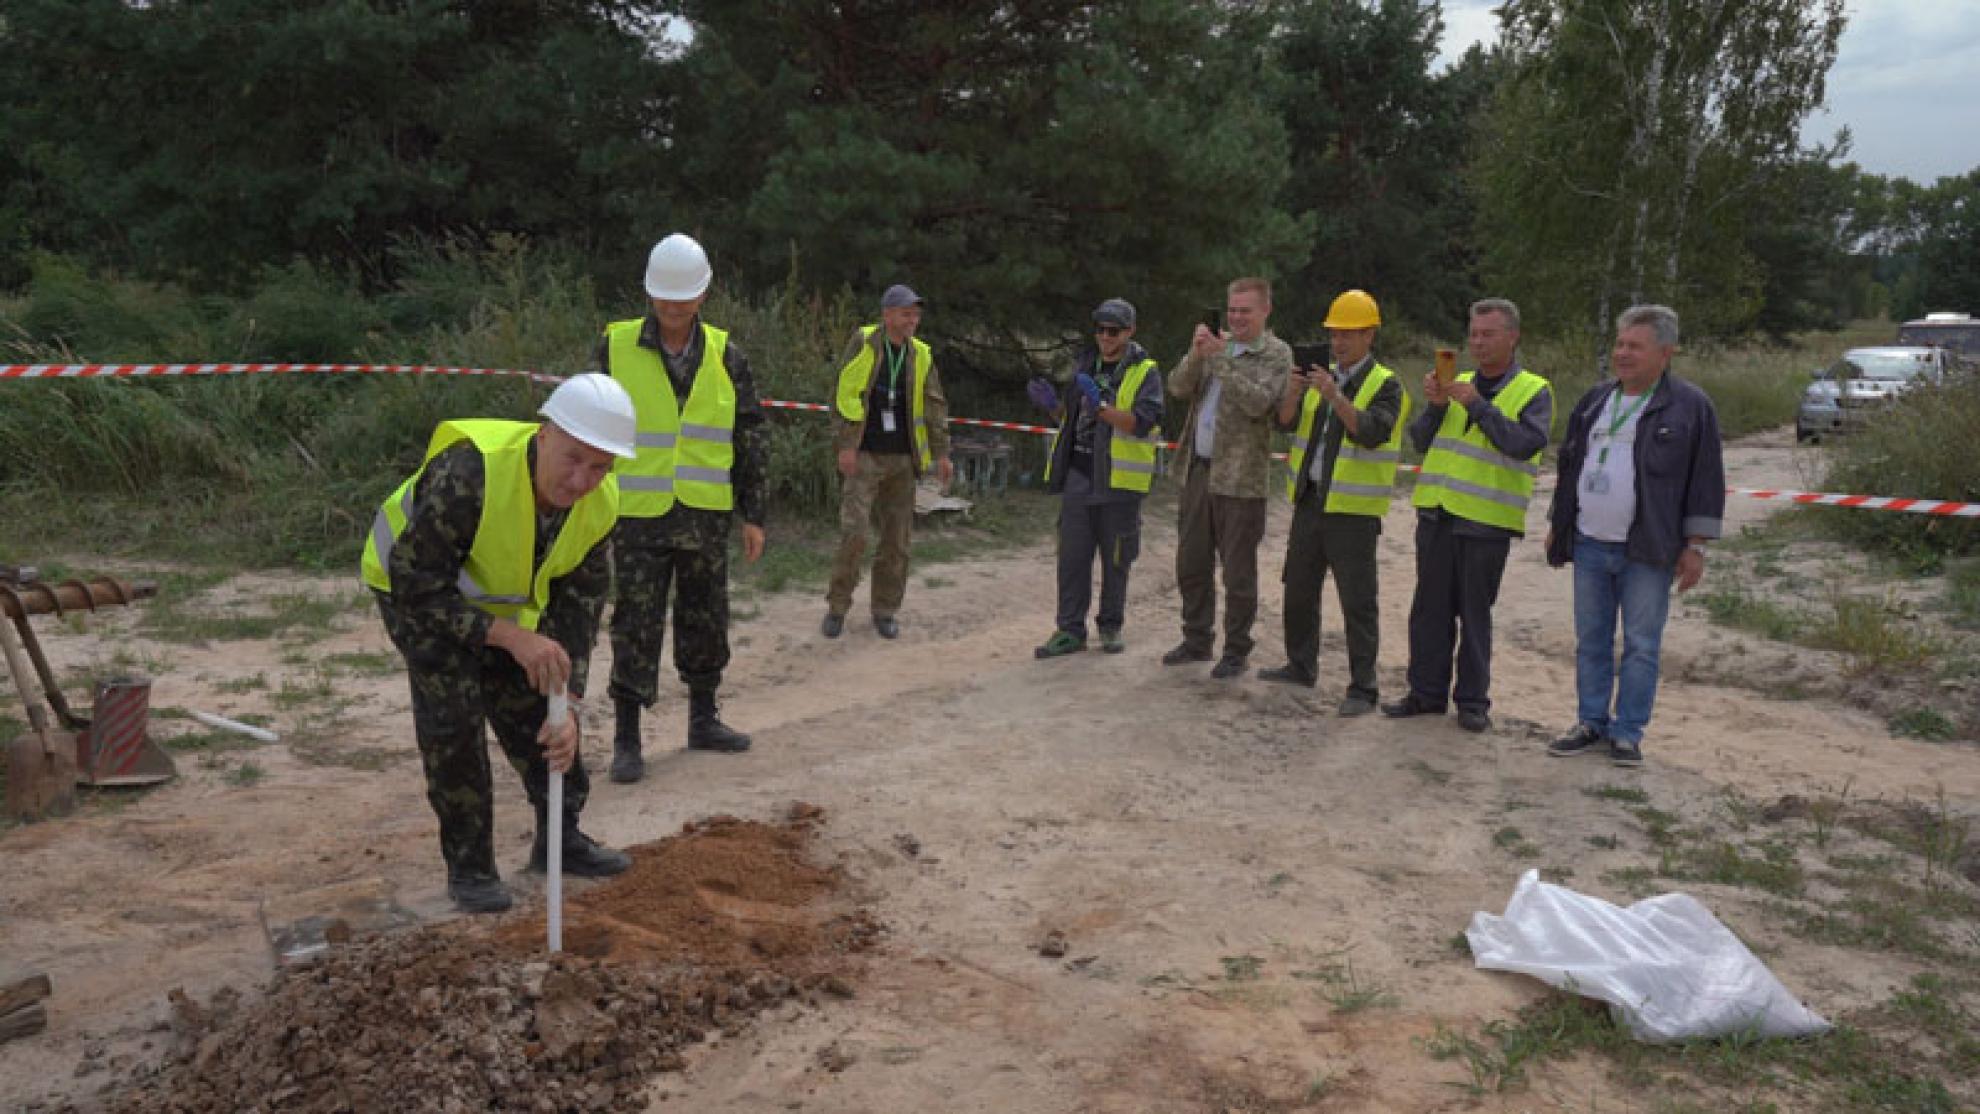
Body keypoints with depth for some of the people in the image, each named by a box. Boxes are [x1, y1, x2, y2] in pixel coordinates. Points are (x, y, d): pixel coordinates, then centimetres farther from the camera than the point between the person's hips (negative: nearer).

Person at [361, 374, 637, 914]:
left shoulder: (600, 504, -22)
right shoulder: (466, 474, -42)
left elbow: (578, 607, -16)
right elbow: (418, 588, -35)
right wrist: (508, 636, -43)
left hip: (502, 594, 5)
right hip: (413, 582, -5)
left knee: (536, 706, 4)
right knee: (451, 714, -14)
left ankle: (561, 839, 21)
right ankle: (468, 865, 1)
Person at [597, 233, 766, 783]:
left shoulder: (726, 356, 3)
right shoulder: (615, 347, -3)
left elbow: (750, 438, 7)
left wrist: (753, 515, 5)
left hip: (707, 516, 3)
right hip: (638, 514, -2)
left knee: (706, 623, 13)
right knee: (635, 628, -1)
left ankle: (703, 720, 28)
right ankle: (626, 739, 8)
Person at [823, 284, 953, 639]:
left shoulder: (921, 355, 7)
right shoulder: (863, 342, -4)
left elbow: (935, 405, 8)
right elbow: (843, 394, -6)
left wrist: (941, 453, 1)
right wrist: (844, 445, -12)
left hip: (903, 459, 4)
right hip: (864, 456, -4)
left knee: (897, 539, 6)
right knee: (853, 533, -10)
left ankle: (885, 610, 18)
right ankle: (837, 607, 5)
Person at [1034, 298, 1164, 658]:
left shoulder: (1145, 373, -4)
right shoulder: (1084, 367, 13)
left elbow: (1141, 422, -17)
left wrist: (1100, 405, -27)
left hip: (1118, 480, -4)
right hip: (1078, 475, 4)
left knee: (1115, 559, 6)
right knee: (1072, 556, 1)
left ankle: (1111, 626, 19)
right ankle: (1070, 630, 6)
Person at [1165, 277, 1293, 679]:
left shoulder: (1276, 354, -4)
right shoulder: (1217, 344, 13)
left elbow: (1258, 403, -20)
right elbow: (1178, 388, 3)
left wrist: (1221, 359, -22)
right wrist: (1196, 354, -15)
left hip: (1239, 477, -6)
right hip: (1198, 469, 6)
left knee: (1238, 572, 1)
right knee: (1191, 563, 14)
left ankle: (1236, 650, 13)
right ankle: (1197, 640, 27)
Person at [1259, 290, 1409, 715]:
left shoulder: (1385, 384, -5)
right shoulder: (1320, 377, 13)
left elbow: (1372, 432, -21)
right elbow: (1287, 422, 3)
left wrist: (1335, 396, -30)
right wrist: (1292, 393, -17)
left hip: (1352, 508, -6)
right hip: (1309, 500, 7)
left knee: (1358, 601, -4)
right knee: (1299, 588, 16)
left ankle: (1363, 687, 2)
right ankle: (1301, 665, 31)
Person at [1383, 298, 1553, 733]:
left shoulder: (1533, 391, 0)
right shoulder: (1459, 383, 14)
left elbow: (1525, 443, -17)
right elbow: (1421, 442, 10)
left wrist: (1479, 406, -17)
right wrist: (1435, 406, -8)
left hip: (1486, 518, -5)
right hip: (1437, 512, 5)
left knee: (1475, 612, 3)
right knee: (1430, 607, 9)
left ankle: (1473, 700, 14)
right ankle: (1427, 692, 19)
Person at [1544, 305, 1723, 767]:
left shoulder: (1691, 406, -5)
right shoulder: (1595, 399, 12)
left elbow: (1706, 481, -6)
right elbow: (1570, 466, 19)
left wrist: (1695, 545, -9)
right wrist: (1556, 524, 18)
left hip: (1647, 553, -5)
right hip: (1589, 545, 5)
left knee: (1641, 646, 1)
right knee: (1591, 642, 11)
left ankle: (1628, 733, 11)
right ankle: (1592, 724, 21)